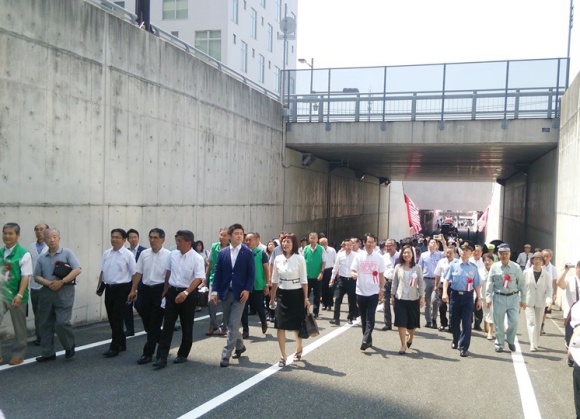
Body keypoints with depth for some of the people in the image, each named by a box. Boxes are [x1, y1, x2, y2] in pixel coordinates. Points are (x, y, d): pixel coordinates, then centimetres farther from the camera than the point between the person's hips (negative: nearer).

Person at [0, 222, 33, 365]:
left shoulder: (24, 254, -11)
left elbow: (25, 276, -14)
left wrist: (19, 295, -21)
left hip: (15, 296, -4)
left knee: (19, 327, 9)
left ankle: (18, 355, 23)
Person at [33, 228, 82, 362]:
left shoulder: (67, 253, -2)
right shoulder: (42, 258, 11)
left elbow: (77, 270, -10)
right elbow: (37, 276, 10)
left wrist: (61, 282, -17)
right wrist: (48, 283, -10)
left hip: (64, 292, -5)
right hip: (47, 292, 5)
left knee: (62, 322, -11)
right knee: (46, 324, 8)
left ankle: (70, 346, 14)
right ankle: (48, 353, 18)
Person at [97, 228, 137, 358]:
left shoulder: (128, 255, -9)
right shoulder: (106, 253, 8)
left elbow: (134, 274, -7)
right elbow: (102, 272, 16)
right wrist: (99, 287, 12)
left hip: (122, 289, -6)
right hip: (109, 288, 6)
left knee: (117, 318, -4)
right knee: (111, 318, 13)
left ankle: (114, 347, 4)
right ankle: (121, 343, 28)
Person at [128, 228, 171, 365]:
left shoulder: (168, 255, -10)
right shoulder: (144, 253, 4)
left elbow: (168, 275, -9)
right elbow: (138, 273, 8)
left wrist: (164, 293, -11)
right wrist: (133, 290, 7)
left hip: (159, 290, -5)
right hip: (145, 289, 5)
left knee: (155, 323, 1)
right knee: (146, 321, 13)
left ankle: (148, 353, 9)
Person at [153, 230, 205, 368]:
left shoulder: (197, 258, -14)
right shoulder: (173, 254, 2)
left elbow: (199, 278, -21)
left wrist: (186, 293, -32)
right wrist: (165, 291, 18)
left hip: (188, 294, -4)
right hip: (172, 292, 4)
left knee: (186, 326, 9)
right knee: (167, 325, 0)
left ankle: (183, 354, 26)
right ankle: (162, 358, 1)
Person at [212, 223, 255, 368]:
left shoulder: (248, 253, -1)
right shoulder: (222, 253, 6)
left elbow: (252, 274, -2)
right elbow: (218, 273, 5)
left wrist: (247, 290, -14)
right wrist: (215, 291, -3)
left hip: (240, 293, -3)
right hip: (225, 292, 3)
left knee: (233, 325, -7)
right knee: (231, 324, 13)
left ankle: (226, 355, -4)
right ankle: (240, 346, 34)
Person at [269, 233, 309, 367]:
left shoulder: (299, 259, -8)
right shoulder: (277, 259, 2)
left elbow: (304, 280, -5)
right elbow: (274, 280, 10)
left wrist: (306, 298, -7)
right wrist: (272, 297, 12)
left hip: (296, 294, -2)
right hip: (282, 295, 2)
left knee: (297, 325, 13)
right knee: (280, 326, -5)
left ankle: (298, 350, 37)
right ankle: (283, 356, 3)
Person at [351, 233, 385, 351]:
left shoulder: (379, 257, 0)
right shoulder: (359, 256, 0)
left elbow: (381, 275, 5)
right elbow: (353, 271, -1)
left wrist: (382, 289, 1)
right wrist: (354, 274, -25)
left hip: (374, 292, -2)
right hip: (361, 291, 2)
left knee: (370, 317, -9)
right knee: (363, 317, 9)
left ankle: (365, 340, -12)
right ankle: (368, 339, 21)